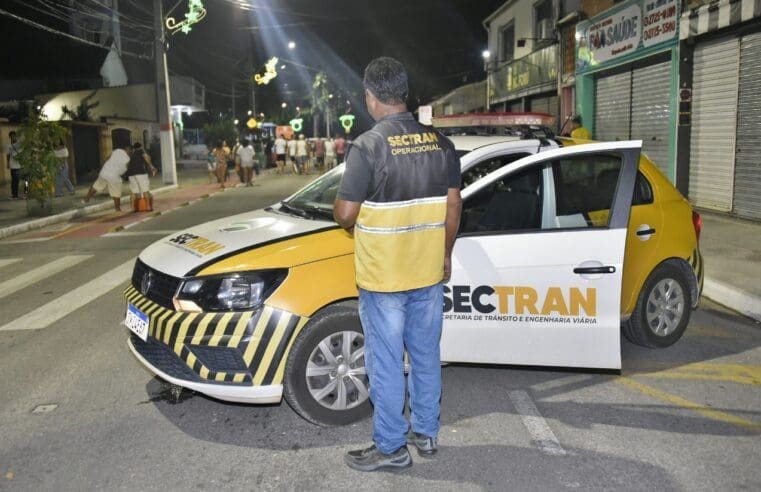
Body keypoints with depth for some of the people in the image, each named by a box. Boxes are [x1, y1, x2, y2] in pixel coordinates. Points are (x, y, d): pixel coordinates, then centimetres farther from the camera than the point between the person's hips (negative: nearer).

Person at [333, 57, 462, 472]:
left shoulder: (368, 146, -16)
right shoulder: (440, 142, 1)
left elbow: (345, 214, -15)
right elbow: (453, 206, 6)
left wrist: (347, 219, 8)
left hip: (382, 279, -5)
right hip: (429, 273, 6)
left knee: (386, 365, 7)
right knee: (426, 357, 18)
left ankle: (391, 448, 20)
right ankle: (426, 433, 33)